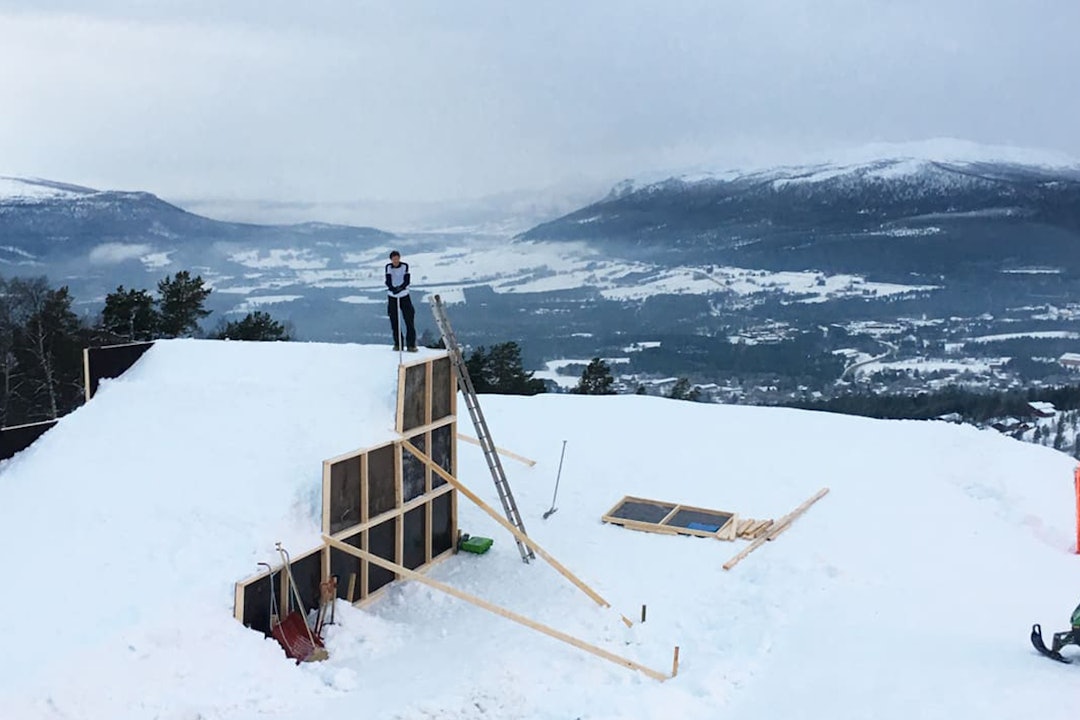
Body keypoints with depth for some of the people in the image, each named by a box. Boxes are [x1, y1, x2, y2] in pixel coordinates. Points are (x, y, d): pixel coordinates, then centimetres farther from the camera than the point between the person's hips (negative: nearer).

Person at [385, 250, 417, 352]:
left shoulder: (405, 266, -5)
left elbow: (407, 280, -12)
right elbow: (388, 281, -11)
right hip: (392, 296, 2)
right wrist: (392, 289, -32)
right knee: (394, 321, 4)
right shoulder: (388, 267, -1)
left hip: (404, 296, -1)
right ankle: (398, 344, 14)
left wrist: (400, 288, -31)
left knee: (409, 320, -8)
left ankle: (411, 344, -5)